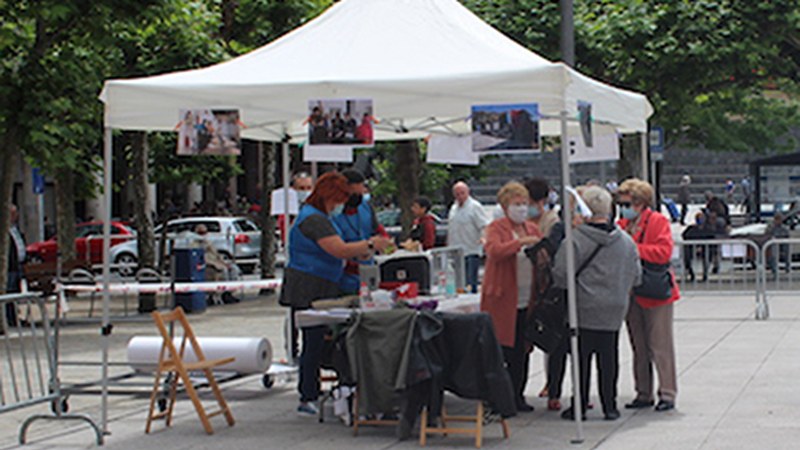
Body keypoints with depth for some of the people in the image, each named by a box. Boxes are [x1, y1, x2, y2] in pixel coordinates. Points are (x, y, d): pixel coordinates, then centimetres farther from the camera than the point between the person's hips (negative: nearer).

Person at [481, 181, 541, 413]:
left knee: (523, 351, 8)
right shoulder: (496, 228, -2)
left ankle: (517, 395, 18)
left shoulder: (533, 229, 15)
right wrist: (521, 242, -29)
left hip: (527, 301, 5)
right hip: (503, 300, -5)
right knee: (503, 350, -5)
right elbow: (493, 250, -21)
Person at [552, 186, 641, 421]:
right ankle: (610, 406, 12)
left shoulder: (575, 239, -13)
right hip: (614, 313, 3)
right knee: (609, 358, 9)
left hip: (583, 310, -3)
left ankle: (579, 406, 9)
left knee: (581, 357, 5)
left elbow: (560, 274, -12)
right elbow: (636, 276, 8)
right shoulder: (626, 241, 1)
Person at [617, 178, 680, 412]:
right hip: (632, 294, 7)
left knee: (660, 346, -3)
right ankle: (643, 394, 18)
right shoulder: (623, 224, 13)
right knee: (639, 348, 11)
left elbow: (663, 252, -21)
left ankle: (667, 394, 4)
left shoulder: (658, 221, -8)